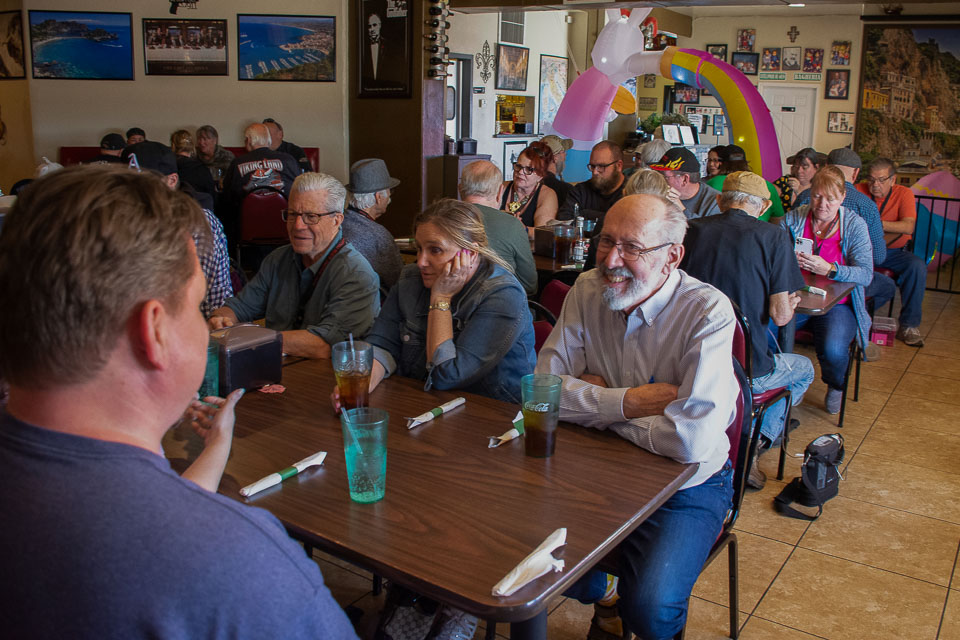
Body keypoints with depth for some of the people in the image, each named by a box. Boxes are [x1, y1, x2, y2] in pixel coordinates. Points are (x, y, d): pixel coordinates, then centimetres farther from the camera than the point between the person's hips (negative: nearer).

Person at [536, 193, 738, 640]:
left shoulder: (708, 312, -22)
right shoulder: (587, 291, -5)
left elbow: (690, 439, -32)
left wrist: (593, 403, -18)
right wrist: (624, 403, -22)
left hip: (686, 485, -4)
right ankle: (601, 595, 20)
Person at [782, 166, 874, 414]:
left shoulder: (854, 225, 0)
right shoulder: (793, 218, 6)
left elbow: (866, 274, -9)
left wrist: (828, 269, -25)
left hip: (836, 304, -1)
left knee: (834, 351, -30)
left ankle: (835, 387, 10)